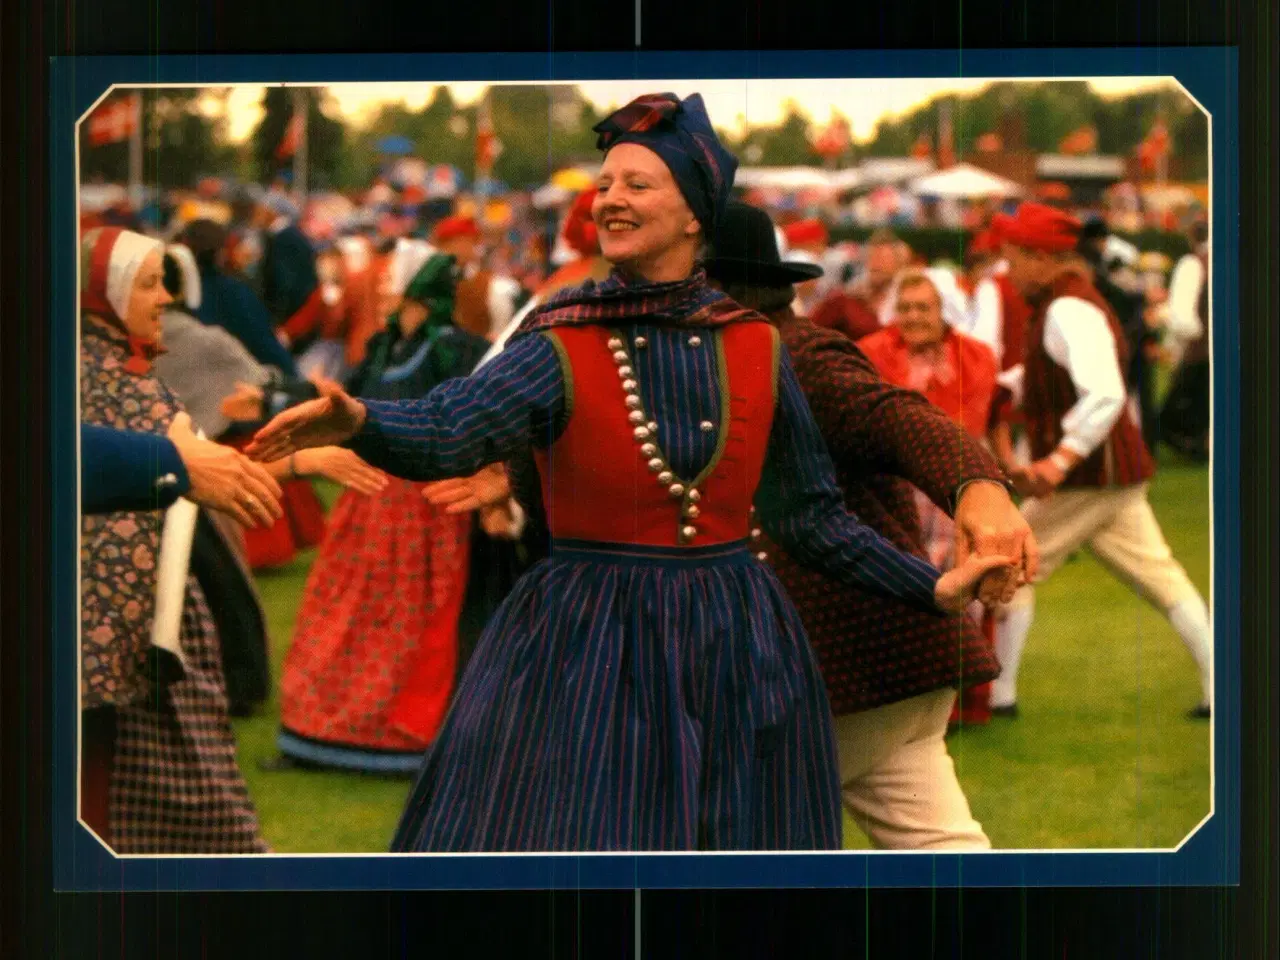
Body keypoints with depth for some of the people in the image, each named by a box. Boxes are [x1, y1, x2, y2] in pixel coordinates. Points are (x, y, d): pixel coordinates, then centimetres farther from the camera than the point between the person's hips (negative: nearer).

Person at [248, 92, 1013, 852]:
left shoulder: (755, 349, 3)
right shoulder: (563, 347, -6)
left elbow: (810, 514, 11)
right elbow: (451, 432, -25)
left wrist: (932, 589, 5)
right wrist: (358, 422, -46)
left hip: (735, 655, 3)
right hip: (588, 653, -3)